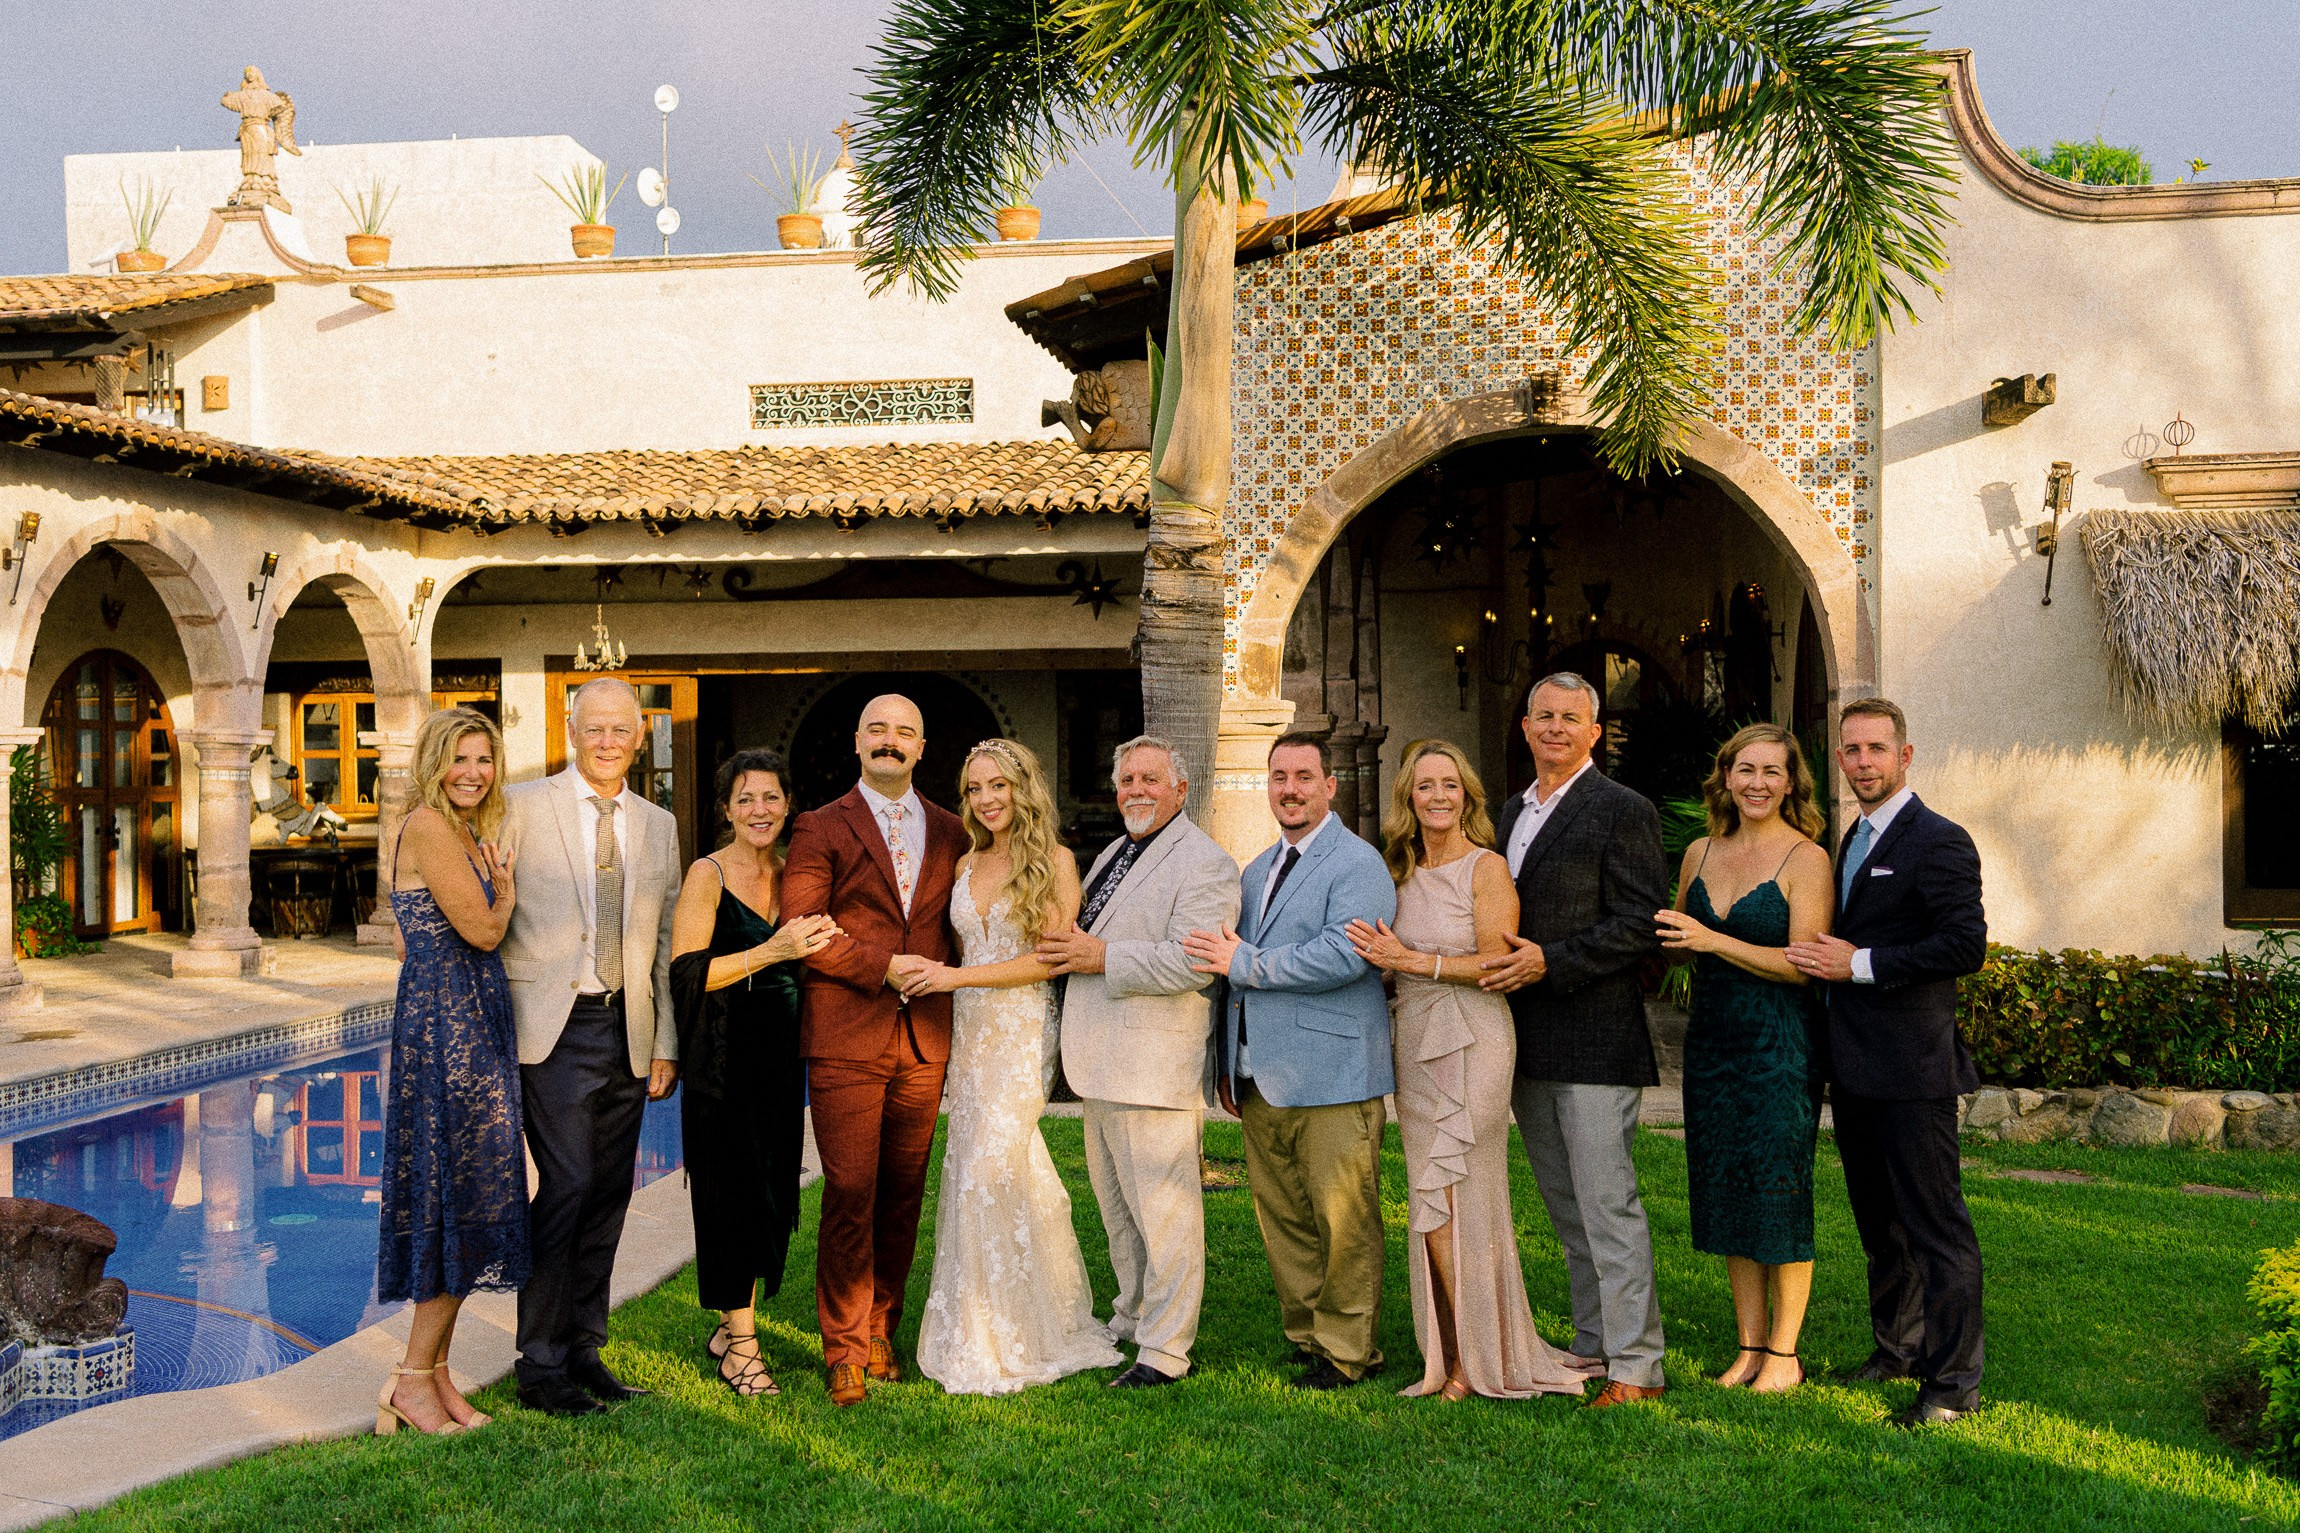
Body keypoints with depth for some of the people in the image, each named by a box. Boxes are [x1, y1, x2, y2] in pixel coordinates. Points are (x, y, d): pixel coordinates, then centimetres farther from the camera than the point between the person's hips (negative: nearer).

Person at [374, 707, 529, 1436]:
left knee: (465, 1200, 11)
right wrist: (506, 886, 2)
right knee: (460, 1198, -5)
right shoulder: (428, 827, -12)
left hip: (475, 1027, 9)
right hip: (445, 1026, -9)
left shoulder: (468, 834, 17)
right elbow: (482, 930, -12)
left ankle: (433, 1370, 18)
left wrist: (495, 887, 9)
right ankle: (414, 1378, 5)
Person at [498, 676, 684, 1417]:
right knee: (566, 1184, -9)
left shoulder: (659, 826, 12)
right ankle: (540, 1364, 3)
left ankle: (584, 1350, 21)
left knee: (608, 1193, 8)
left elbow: (666, 941, 13)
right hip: (555, 1025, -5)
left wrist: (666, 1044, 9)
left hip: (627, 1031, 5)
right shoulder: (522, 808, -1)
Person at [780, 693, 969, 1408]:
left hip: (924, 1040, 4)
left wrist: (938, 979, 5)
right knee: (849, 1196, -4)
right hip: (846, 1038, -3)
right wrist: (883, 967, -12)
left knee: (903, 1195, 9)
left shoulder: (949, 832, 14)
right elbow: (800, 930, -7)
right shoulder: (820, 829, 2)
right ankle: (845, 1350, 8)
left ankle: (881, 1332, 23)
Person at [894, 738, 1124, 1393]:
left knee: (988, 1169, -10)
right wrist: (926, 970, 1)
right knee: (1005, 1169, 5)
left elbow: (1052, 956, -11)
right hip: (969, 1031, 5)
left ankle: (992, 1344, 3)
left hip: (1023, 1030, -5)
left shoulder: (1054, 861, -4)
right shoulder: (966, 864, 14)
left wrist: (958, 975, -14)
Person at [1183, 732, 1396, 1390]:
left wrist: (1245, 963, -16)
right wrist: (1228, 1063, 20)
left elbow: (1342, 955, -21)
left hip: (1331, 1077, -7)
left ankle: (1347, 1352, 11)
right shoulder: (1257, 871, 19)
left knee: (1342, 1218, -1)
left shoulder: (1358, 864, -7)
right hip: (1261, 1080, 8)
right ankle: (1306, 1333, 24)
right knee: (1280, 1215, 12)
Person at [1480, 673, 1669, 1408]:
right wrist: (1503, 964, 7)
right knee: (1566, 1206, 14)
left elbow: (1641, 926, -14)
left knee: (1607, 1203, -5)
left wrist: (1548, 962, -20)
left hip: (1594, 1041, -8)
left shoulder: (1623, 810, -8)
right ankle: (1593, 1344, 24)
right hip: (1528, 1043, 8)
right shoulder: (1514, 810, 16)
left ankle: (1635, 1364, 3)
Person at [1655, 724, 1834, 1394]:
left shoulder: (1806, 859, -8)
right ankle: (1749, 1347, 20)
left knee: (1779, 1192, 0)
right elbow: (1676, 941, 21)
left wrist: (1714, 941, -22)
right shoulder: (1700, 853, 9)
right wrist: (1666, 938, -3)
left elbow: (1804, 964, -15)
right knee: (1727, 1194, 9)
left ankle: (1784, 1354, 13)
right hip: (1712, 1040, 6)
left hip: (1780, 1044, -5)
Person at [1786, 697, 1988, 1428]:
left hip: (1912, 1068, -9)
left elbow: (1965, 945, -20)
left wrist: (1860, 964, -20)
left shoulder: (1938, 841, -12)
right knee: (1878, 1222, 19)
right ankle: (1898, 1348, 32)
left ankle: (1953, 1379, 6)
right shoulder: (1854, 840, 16)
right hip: (1856, 1067, 9)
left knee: (1935, 1223, -2)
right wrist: (1833, 961, 7)